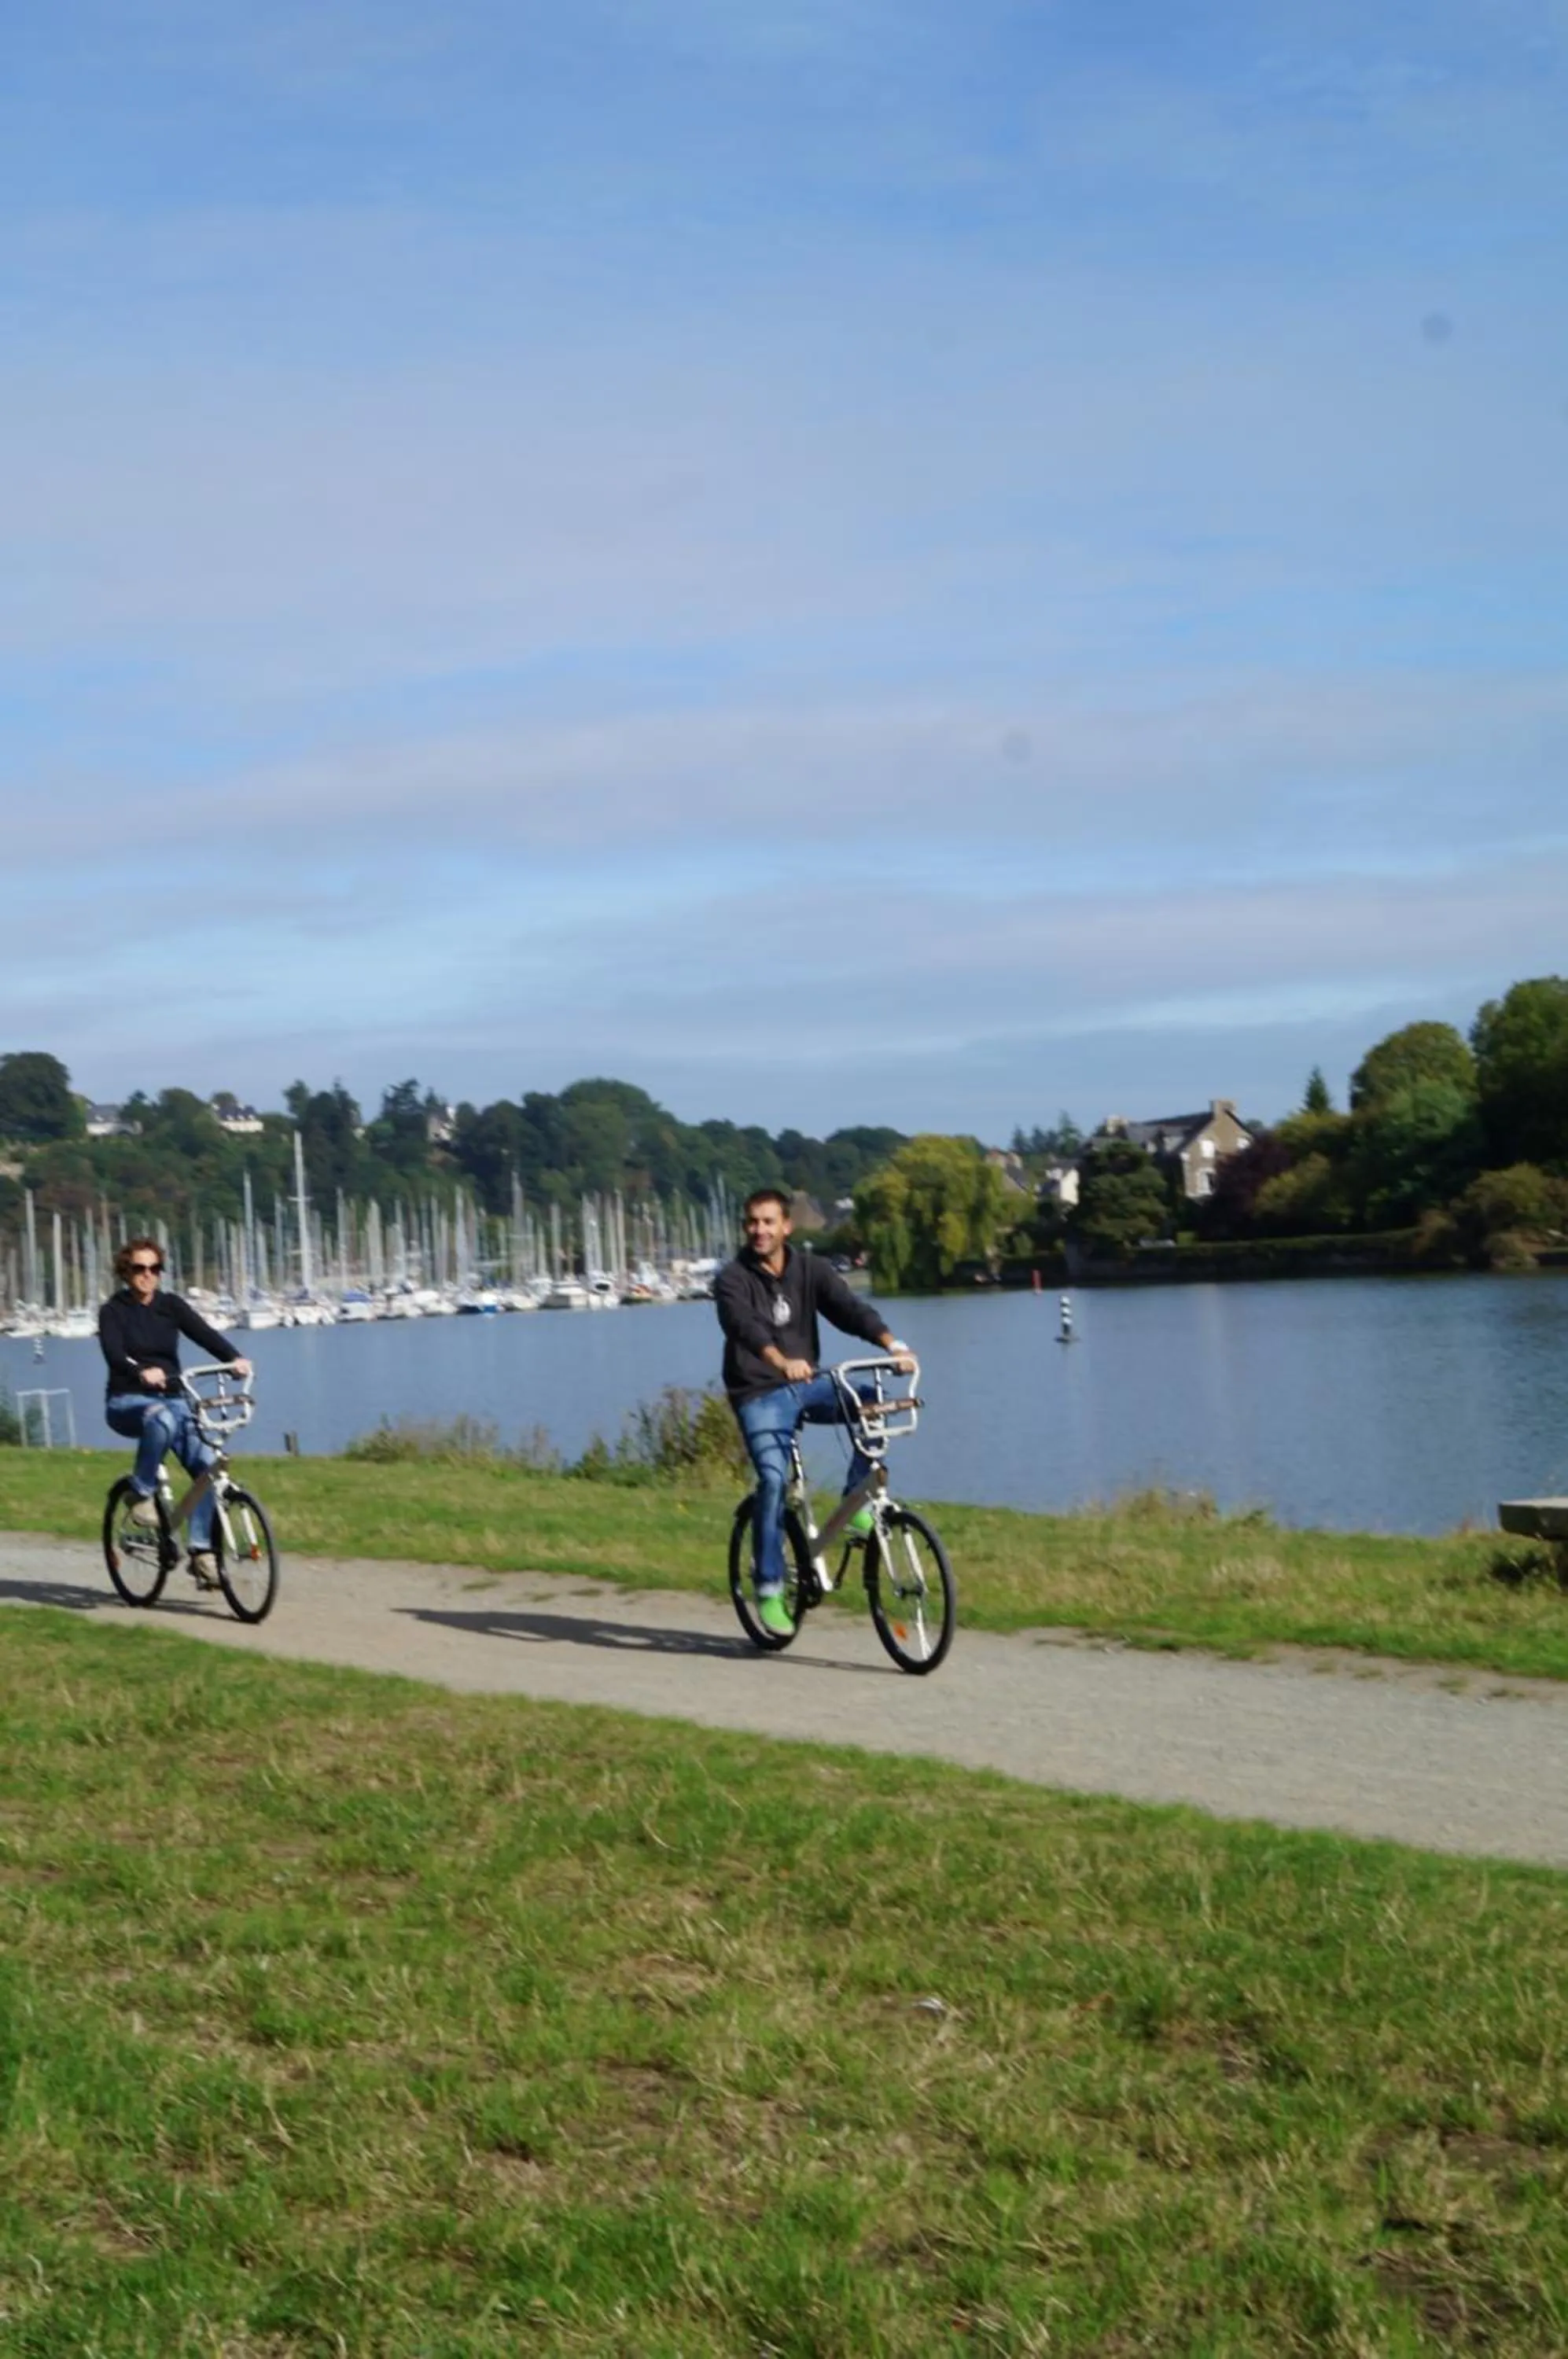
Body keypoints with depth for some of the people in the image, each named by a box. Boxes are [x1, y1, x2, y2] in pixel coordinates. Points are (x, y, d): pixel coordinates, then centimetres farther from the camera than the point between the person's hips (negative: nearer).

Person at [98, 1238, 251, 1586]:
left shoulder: (171, 1305, 6)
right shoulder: (113, 1311, -2)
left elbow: (204, 1333, -11)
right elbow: (114, 1354, -20)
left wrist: (234, 1358, -31)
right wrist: (142, 1372, -43)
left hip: (171, 1399, 4)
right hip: (127, 1402, -4)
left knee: (207, 1465, -18)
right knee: (160, 1417, -39)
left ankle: (201, 1551, -10)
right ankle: (142, 1495, -21)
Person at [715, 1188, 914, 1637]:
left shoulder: (811, 1270, 2)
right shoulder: (733, 1280, -9)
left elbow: (850, 1308, -14)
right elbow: (745, 1326, -29)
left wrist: (891, 1343, -33)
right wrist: (782, 1362, -49)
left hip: (808, 1385, 4)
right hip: (759, 1394, -4)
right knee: (773, 1480, -21)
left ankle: (855, 1503, -7)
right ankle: (769, 1591, -11)